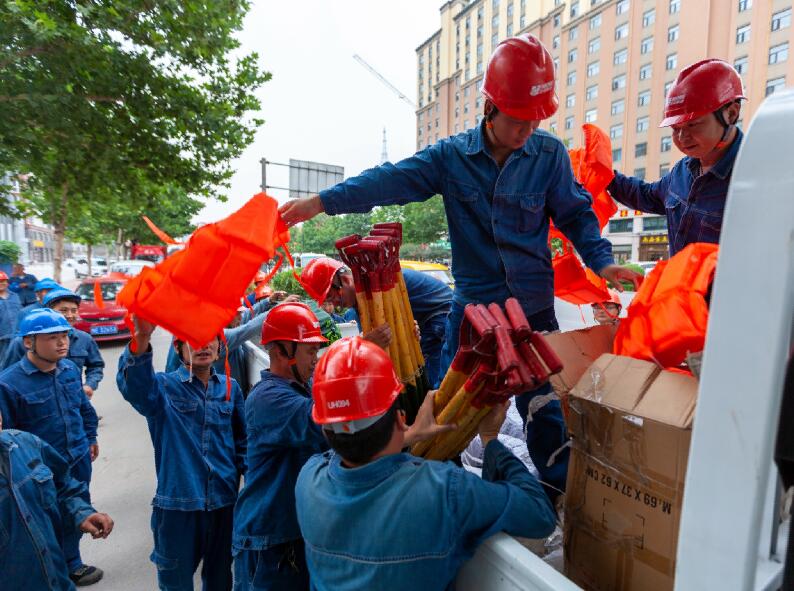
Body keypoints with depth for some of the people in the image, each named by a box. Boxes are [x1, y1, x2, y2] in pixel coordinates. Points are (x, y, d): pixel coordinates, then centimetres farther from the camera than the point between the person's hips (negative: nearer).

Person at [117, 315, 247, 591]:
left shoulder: (230, 387, 0)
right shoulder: (163, 386, -10)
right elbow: (134, 385, -34)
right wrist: (142, 337, -51)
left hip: (225, 501, 3)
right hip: (177, 502, -3)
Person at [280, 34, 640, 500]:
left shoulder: (550, 154, -3)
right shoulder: (452, 156, -3)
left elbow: (576, 214, 4)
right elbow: (392, 180, -11)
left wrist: (602, 261, -10)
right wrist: (322, 202, -18)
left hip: (534, 306, 0)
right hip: (473, 303, 1)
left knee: (542, 405, 11)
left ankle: (560, 493, 35)